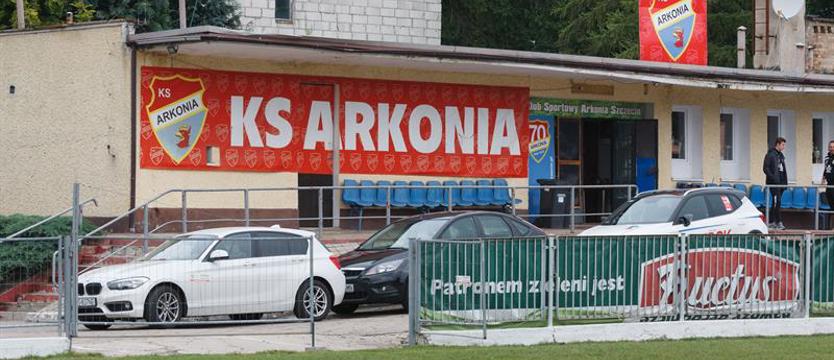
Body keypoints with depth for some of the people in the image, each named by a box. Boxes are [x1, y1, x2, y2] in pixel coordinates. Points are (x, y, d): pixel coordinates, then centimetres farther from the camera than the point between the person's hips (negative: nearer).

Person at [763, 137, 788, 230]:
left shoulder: (781, 155, 17)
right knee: (777, 202, -13)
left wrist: (785, 182, 15)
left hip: (780, 183, 8)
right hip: (773, 183, -8)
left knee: (776, 203, 10)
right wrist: (773, 178, -19)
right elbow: (765, 168, -13)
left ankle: (771, 222, 14)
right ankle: (778, 222, -14)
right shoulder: (770, 155, -8)